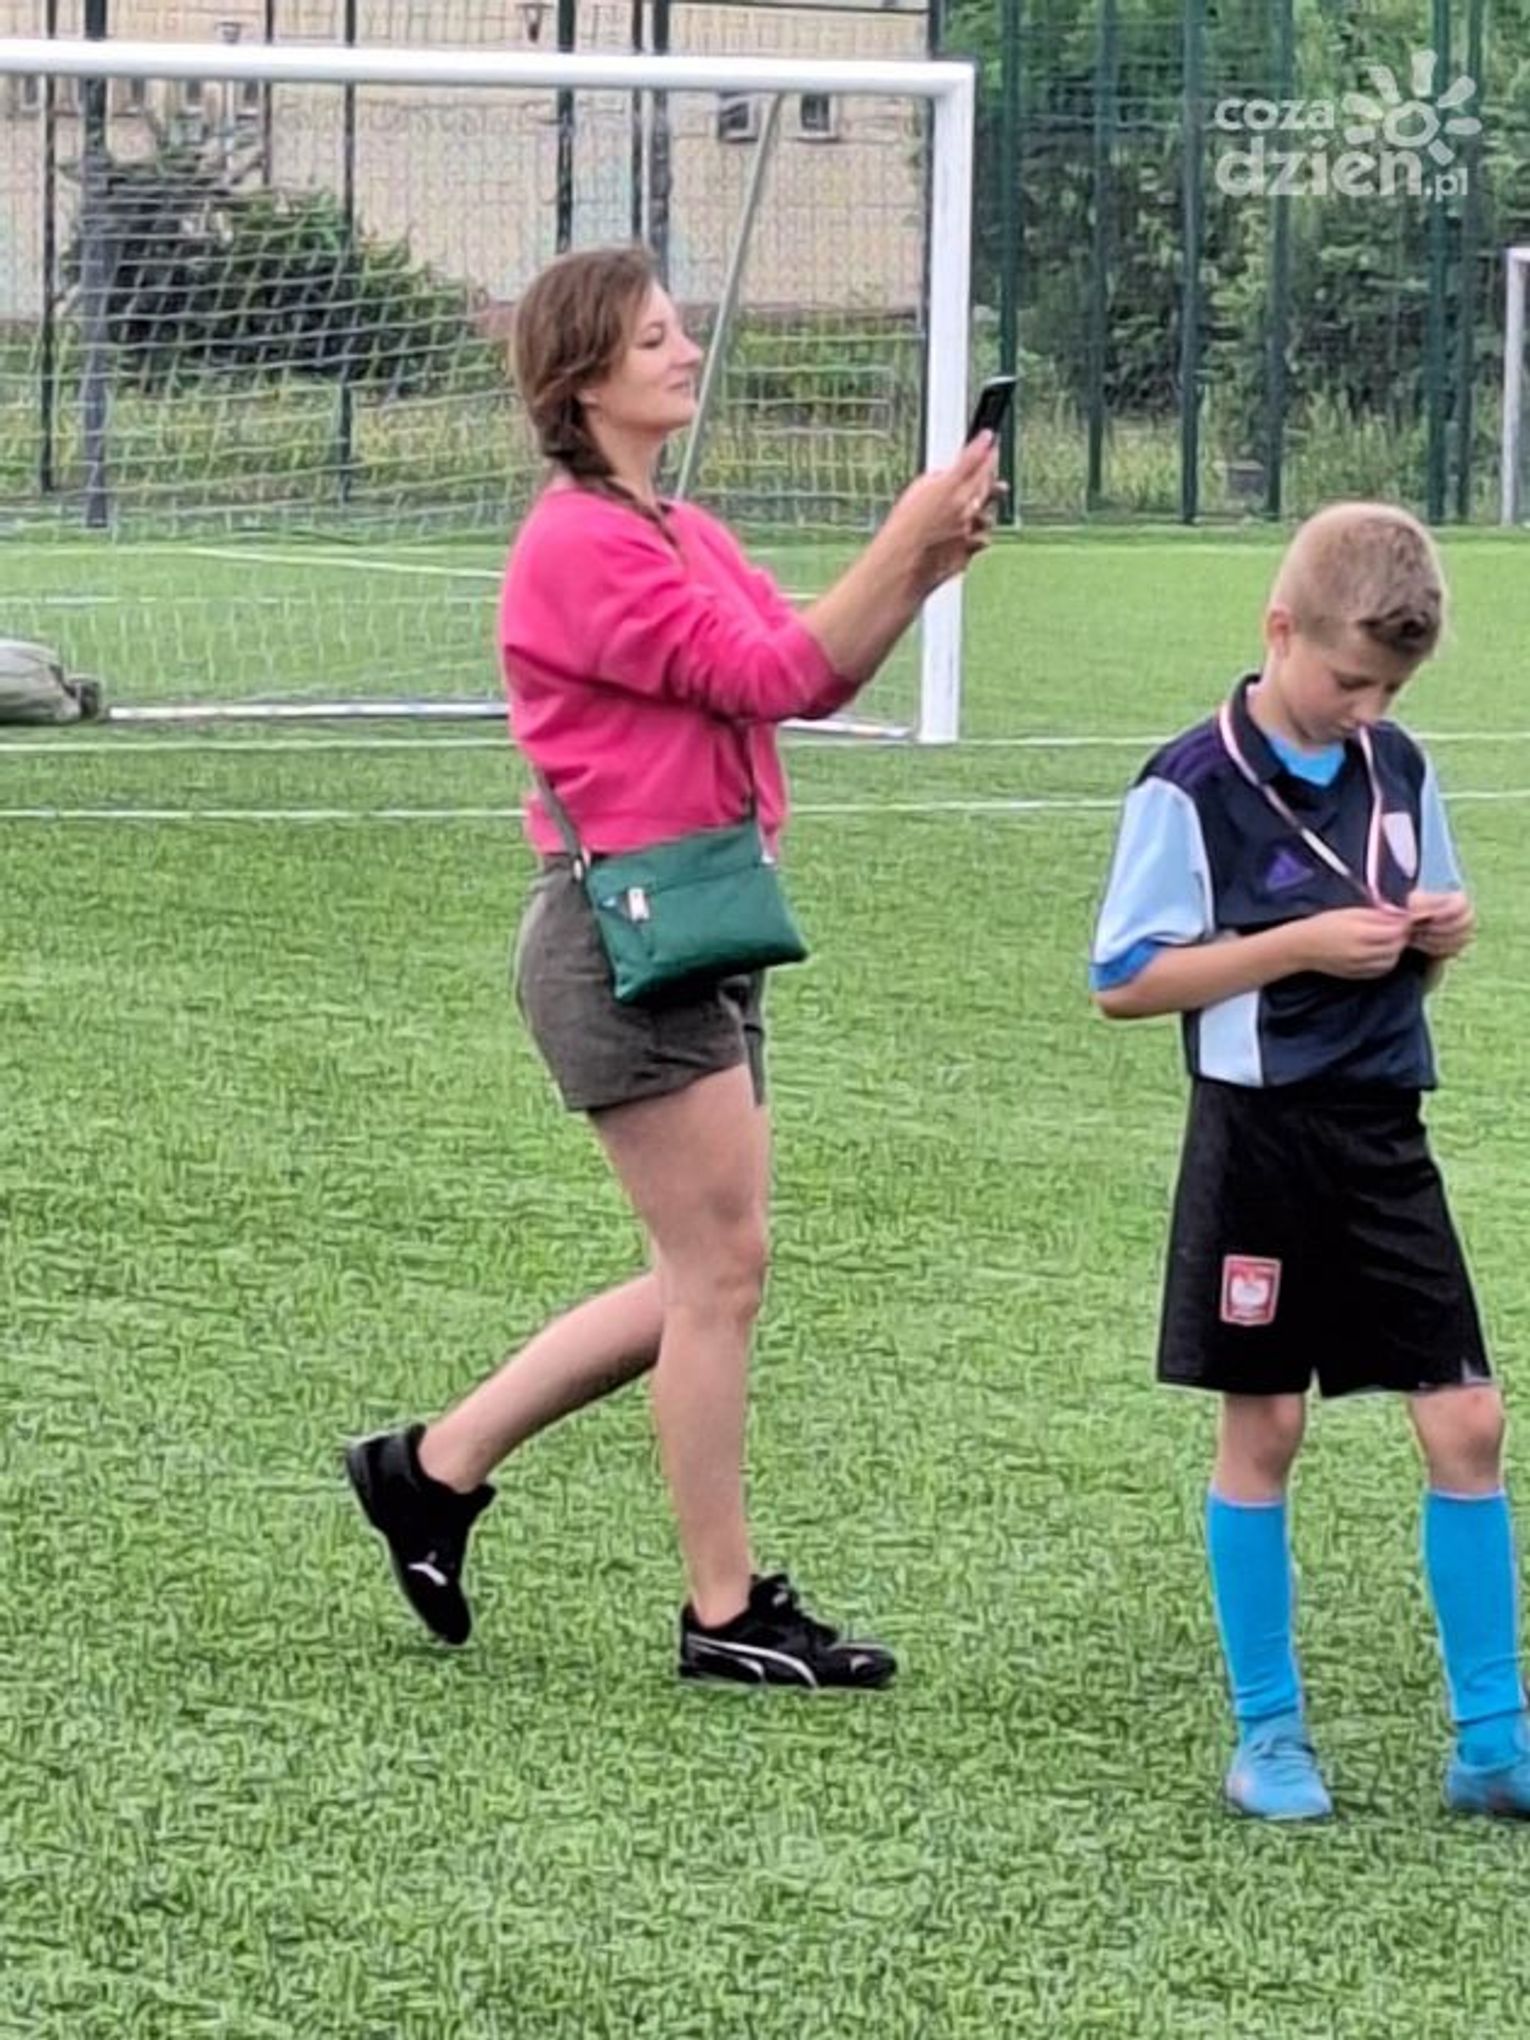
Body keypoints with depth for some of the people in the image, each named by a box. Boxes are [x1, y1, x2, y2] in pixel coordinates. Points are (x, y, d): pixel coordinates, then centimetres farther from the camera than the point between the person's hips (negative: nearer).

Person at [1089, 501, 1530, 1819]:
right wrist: (1304, 944, -18)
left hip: (1383, 1137, 5)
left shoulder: (1399, 771, 6)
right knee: (1263, 1428, 3)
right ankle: (1269, 1735, 15)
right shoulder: (1194, 788, -11)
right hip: (1261, 1136, -5)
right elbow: (1124, 981, -12)